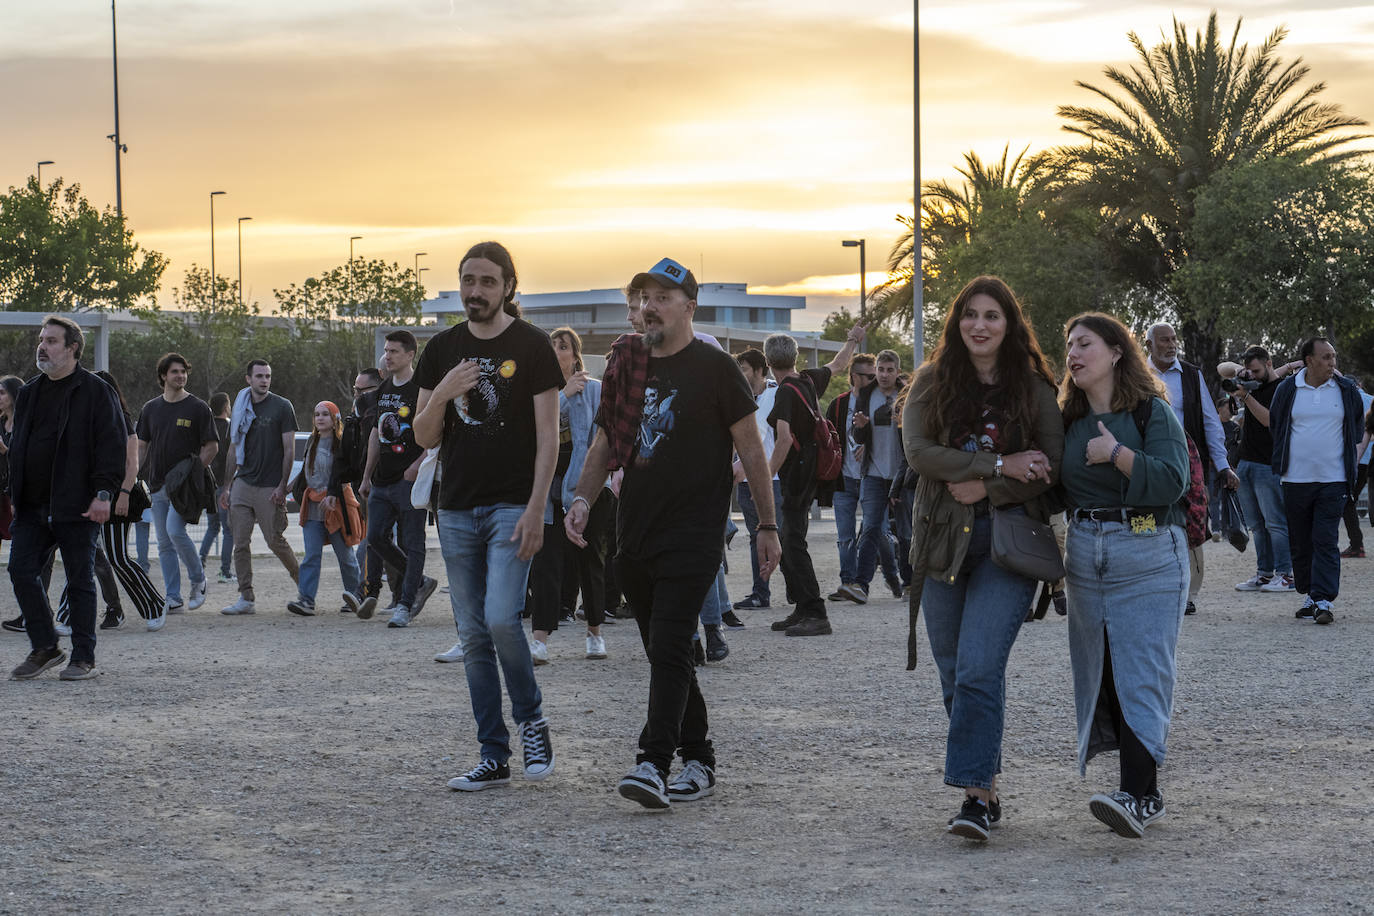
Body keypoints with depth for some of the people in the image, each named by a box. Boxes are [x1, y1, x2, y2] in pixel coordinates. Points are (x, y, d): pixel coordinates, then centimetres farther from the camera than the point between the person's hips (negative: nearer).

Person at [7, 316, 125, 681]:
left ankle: (84, 658, 8)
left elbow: (111, 445, -8)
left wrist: (103, 493, -17)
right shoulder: (28, 394, 16)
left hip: (75, 507, -6)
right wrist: (12, 493, 14)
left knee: (80, 580, 1)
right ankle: (44, 648, 13)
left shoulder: (96, 392, -4)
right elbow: (17, 446, 21)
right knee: (21, 570, 0)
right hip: (32, 506, 6)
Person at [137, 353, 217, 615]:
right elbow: (141, 446, 16)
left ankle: (198, 579, 0)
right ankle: (173, 599, 7)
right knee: (164, 543, 4)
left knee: (175, 530, -21)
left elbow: (212, 447, -3)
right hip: (158, 485, 5)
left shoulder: (198, 408, -1)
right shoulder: (151, 409, 12)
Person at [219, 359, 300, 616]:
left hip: (270, 487, -5)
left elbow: (289, 450, -5)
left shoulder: (282, 407, -2)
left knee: (275, 541, -3)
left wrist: (282, 486, -11)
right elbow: (234, 450, 17)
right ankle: (246, 598, 4)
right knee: (240, 543, -1)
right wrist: (227, 486, 13)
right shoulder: (240, 409, 12)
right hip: (242, 484, 5)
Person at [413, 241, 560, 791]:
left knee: (500, 618, -19)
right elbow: (424, 438, 10)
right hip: (457, 510, 5)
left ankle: (532, 721, 5)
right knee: (473, 635, 4)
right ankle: (493, 757, 9)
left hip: (512, 506, -5)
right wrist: (443, 394, -10)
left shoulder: (531, 347, -2)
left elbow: (547, 436, -5)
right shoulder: (443, 350, 11)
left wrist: (535, 512, -14)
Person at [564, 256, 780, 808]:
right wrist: (583, 498, -2)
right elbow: (606, 441, 16)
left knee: (669, 648, -16)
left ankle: (654, 763, -21)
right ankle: (698, 762, 19)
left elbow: (750, 448, -1)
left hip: (694, 534, -6)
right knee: (663, 653, 10)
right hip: (636, 531, 6)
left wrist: (767, 525, -3)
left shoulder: (713, 367, -3)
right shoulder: (627, 364, 12)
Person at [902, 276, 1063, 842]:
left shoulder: (1034, 387, 3)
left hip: (1008, 539, -3)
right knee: (955, 674, 8)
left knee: (979, 668, -16)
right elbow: (917, 451, -8)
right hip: (942, 540, 3)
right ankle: (987, 785, 19)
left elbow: (1052, 467, -2)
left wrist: (983, 487, -12)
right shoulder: (933, 382, 6)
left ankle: (976, 794, -16)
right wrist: (1000, 464, -13)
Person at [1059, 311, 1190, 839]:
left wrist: (1117, 453, -17)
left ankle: (1136, 795, -20)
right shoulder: (1069, 420, 13)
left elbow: (1171, 482, -16)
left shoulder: (1152, 412, -5)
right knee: (1101, 672, 5)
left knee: (1140, 674, -12)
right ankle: (1147, 796, 13)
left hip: (1148, 557, -6)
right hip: (1086, 555, 6)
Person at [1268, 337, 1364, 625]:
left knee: (1326, 541, -8)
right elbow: (1275, 426, 16)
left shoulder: (1346, 390, 3)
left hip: (1333, 480, -1)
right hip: (1296, 480, 1)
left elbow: (1357, 427, 18)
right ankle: (1310, 595, 19)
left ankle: (1324, 601, -10)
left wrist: (1350, 456, 13)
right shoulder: (1287, 390, 1)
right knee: (1301, 543, 7)